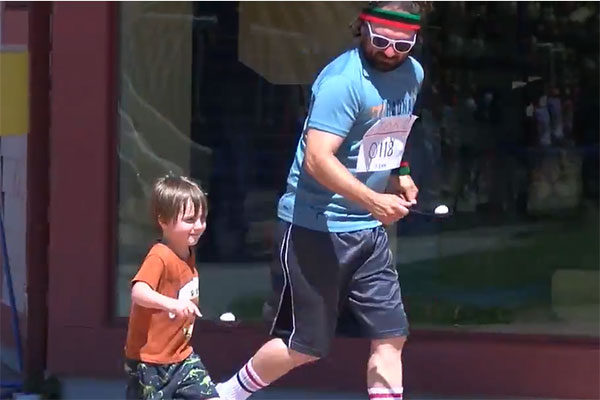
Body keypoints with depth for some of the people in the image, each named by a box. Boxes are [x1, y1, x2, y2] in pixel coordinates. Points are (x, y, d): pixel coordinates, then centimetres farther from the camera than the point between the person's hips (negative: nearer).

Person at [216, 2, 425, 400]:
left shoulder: (412, 74, 6)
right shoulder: (342, 81, -21)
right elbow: (317, 160, -29)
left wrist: (398, 174, 10)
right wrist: (372, 200, -39)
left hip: (369, 231, 8)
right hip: (315, 228, -7)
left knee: (391, 336, 1)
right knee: (304, 345, 2)